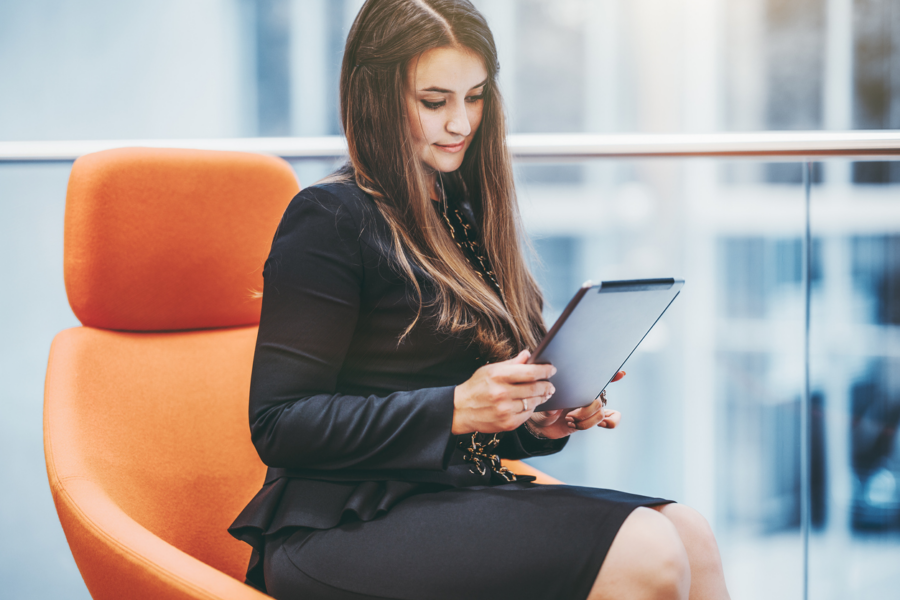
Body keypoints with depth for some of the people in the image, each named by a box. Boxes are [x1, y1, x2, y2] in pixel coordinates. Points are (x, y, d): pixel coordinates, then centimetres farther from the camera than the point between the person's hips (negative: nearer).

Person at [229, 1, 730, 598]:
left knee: (688, 533, -15)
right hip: (344, 524, -7)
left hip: (455, 495, 8)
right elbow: (280, 425, -14)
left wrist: (538, 420, 1)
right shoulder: (331, 219, -7)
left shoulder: (462, 213, 17)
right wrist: (456, 408, -20)